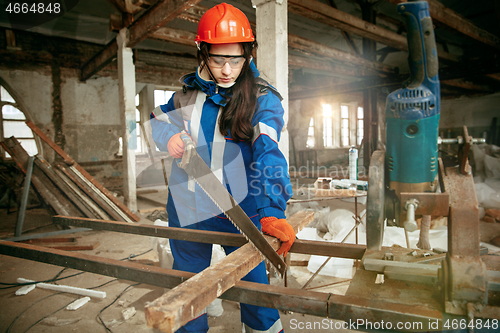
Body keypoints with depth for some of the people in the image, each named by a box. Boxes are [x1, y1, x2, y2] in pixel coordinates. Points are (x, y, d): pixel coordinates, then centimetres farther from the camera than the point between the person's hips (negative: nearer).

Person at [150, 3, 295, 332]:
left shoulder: (263, 99, -10)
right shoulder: (188, 90, 2)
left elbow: (268, 153, -24)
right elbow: (157, 118, 17)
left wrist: (271, 212, -37)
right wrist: (169, 135, -7)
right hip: (187, 209, 4)